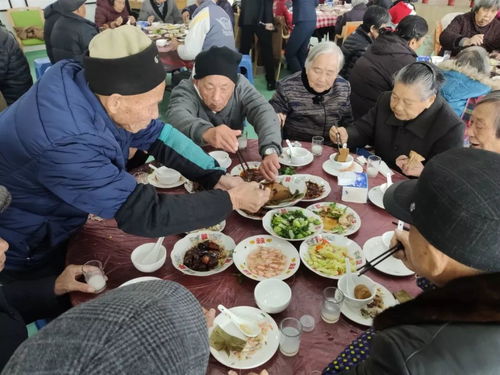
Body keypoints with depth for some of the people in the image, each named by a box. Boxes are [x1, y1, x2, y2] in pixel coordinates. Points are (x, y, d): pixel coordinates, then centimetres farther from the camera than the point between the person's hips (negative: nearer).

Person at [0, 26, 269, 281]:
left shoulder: (95, 86, -18)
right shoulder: (67, 142, -41)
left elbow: (158, 135, -8)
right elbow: (145, 215, -37)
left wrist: (216, 177, -18)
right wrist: (231, 200, -30)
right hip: (22, 247, -6)